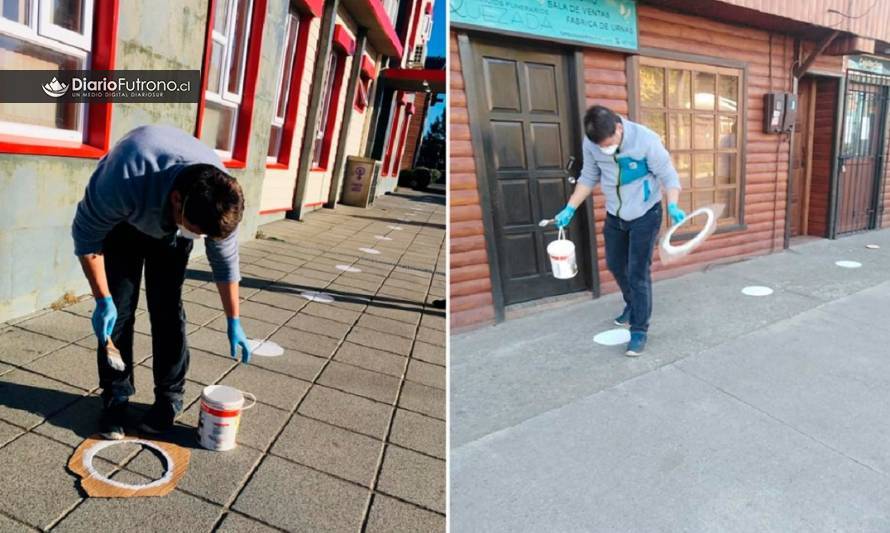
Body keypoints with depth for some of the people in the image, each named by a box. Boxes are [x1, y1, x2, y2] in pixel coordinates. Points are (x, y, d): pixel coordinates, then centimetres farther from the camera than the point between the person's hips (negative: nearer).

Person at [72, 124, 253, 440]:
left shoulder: (217, 200, -33)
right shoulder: (123, 181, -45)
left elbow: (225, 261, -15)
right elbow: (86, 235, -26)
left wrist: (234, 323, -8)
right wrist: (103, 299, -26)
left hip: (170, 232, 1)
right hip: (122, 223, -1)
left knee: (167, 310, -6)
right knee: (118, 310, -8)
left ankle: (170, 397, 7)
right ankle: (116, 397, 7)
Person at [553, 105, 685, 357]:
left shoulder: (646, 140, -26)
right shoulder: (590, 143, -14)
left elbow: (669, 176, -17)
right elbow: (588, 177, 2)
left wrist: (672, 206, -33)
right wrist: (570, 208, -2)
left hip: (645, 215, -5)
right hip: (614, 215, 5)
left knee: (638, 273, -5)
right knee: (615, 265, 18)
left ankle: (639, 329, 8)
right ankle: (633, 306, 45)